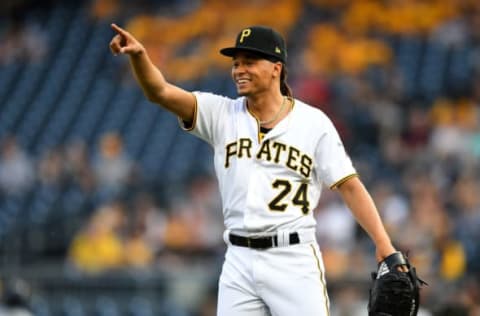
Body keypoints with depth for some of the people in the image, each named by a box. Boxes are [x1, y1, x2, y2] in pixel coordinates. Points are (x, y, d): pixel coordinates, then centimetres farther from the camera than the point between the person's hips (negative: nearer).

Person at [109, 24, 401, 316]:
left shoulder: (313, 122, 0)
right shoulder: (221, 115, 6)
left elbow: (349, 185, -2)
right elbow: (160, 92, -7)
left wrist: (384, 245, -12)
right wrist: (139, 56, -27)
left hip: (294, 260, -3)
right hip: (239, 261, 3)